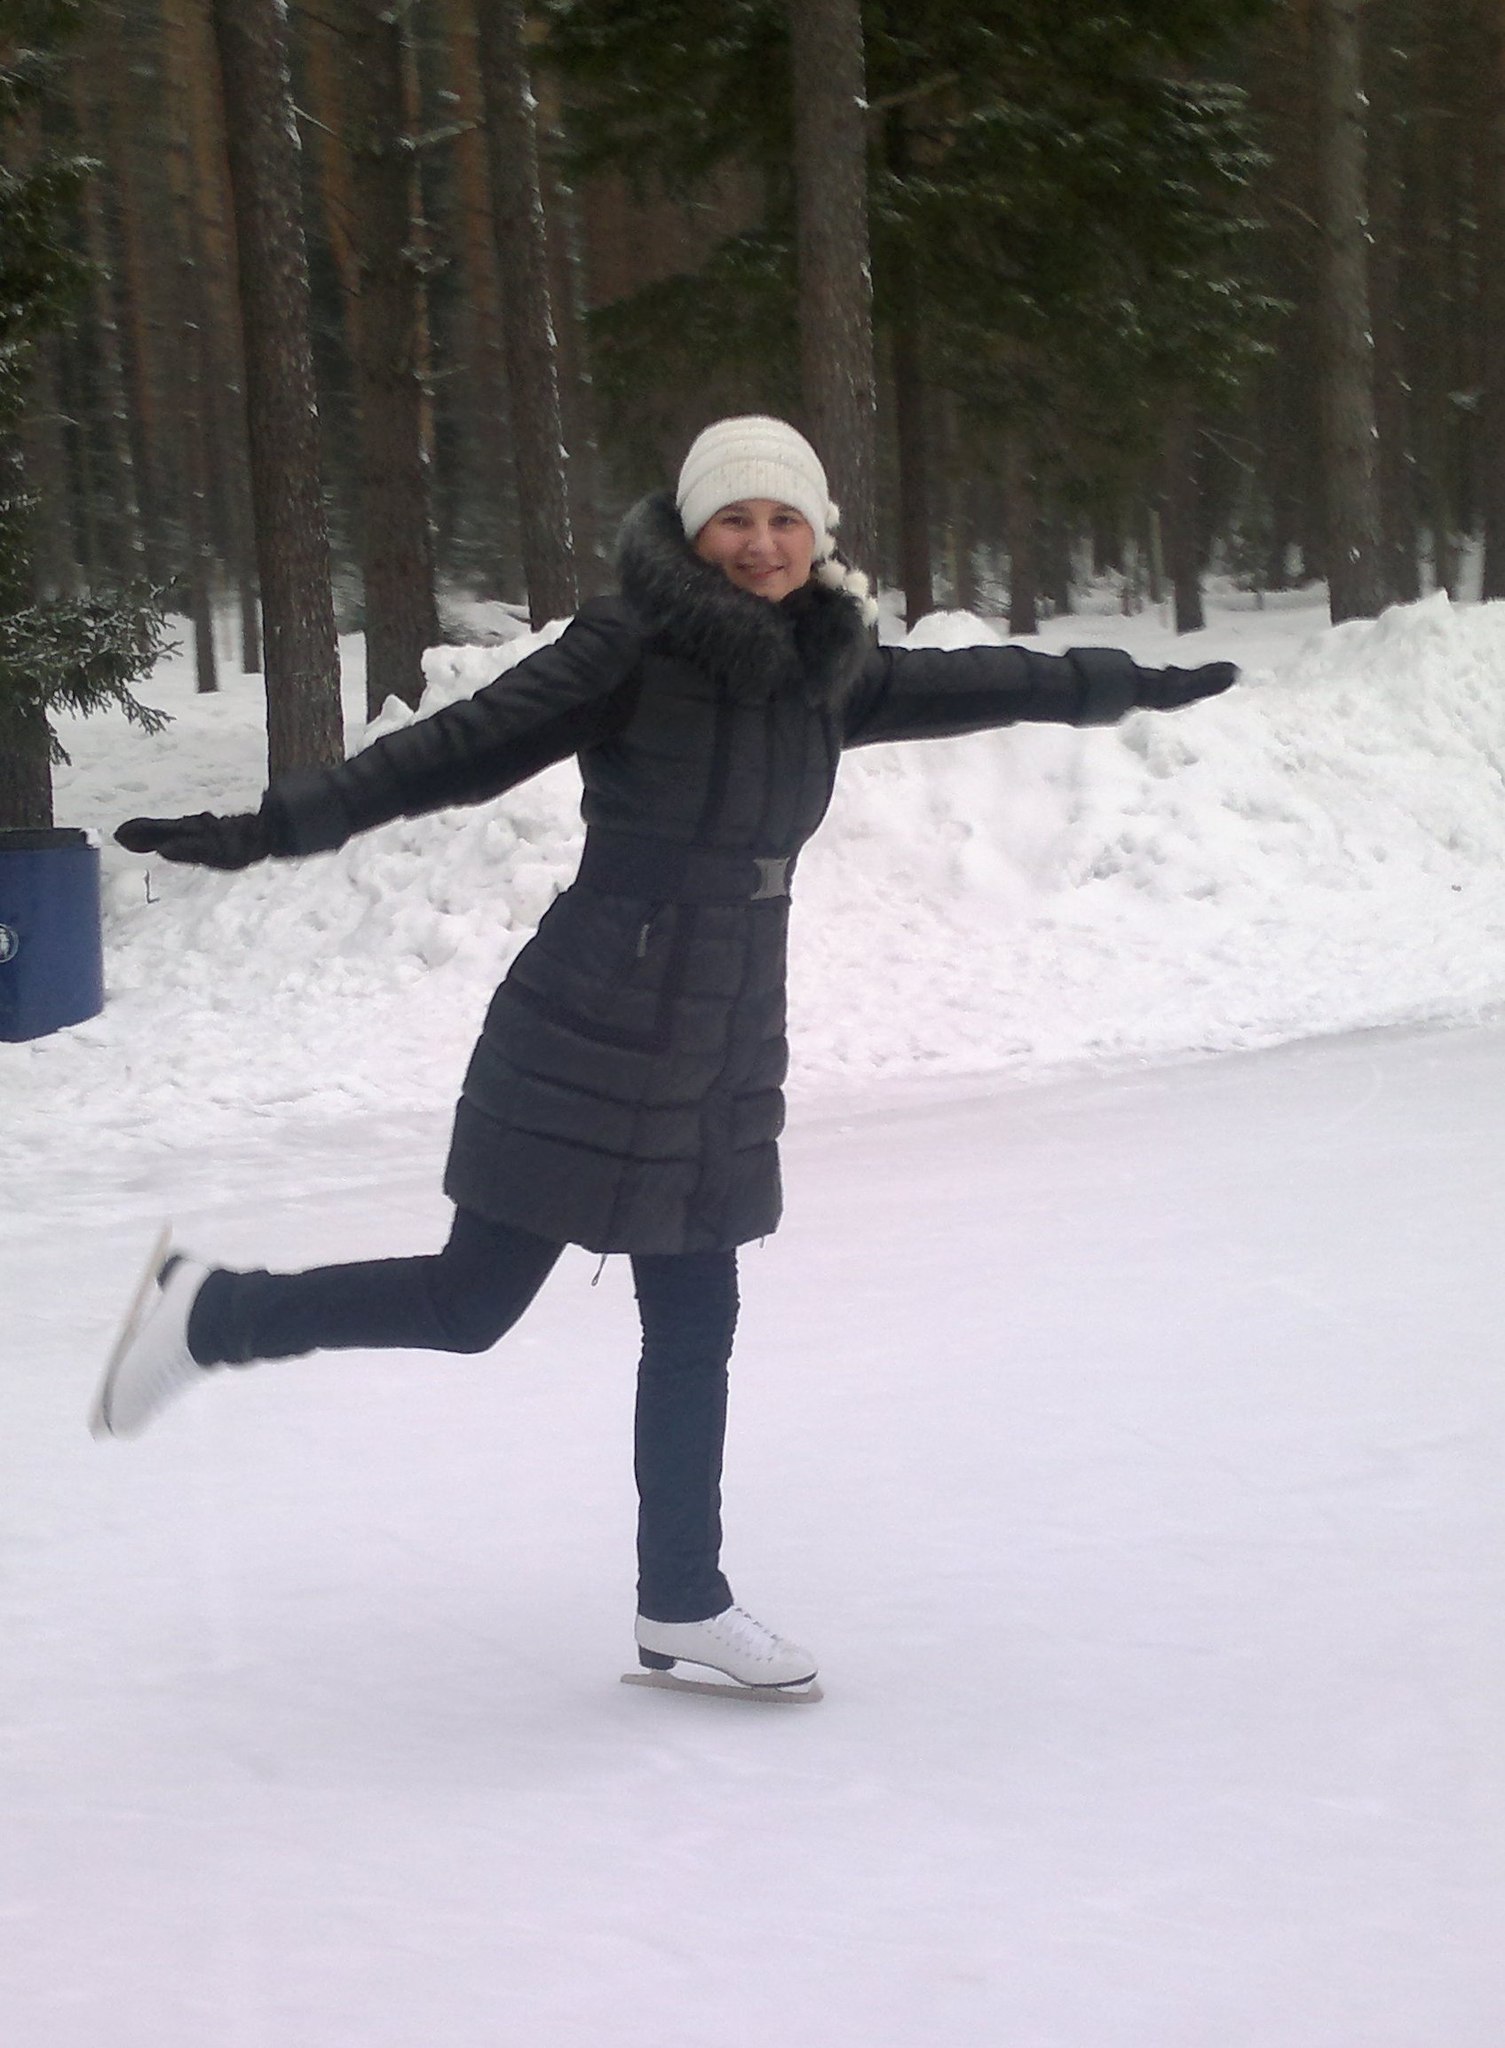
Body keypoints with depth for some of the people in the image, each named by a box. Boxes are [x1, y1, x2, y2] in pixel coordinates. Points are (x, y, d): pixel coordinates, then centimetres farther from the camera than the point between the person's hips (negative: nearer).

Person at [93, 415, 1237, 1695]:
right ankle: (211, 1313, 20)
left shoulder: (826, 671, 4)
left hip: (721, 1060, 6)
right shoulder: (629, 649, -15)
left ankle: (682, 1604, 24)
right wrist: (267, 831, -23)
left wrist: (1124, 687, 31)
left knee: (693, 1333, 12)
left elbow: (966, 685, 20)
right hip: (586, 1045, -6)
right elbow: (452, 751, -18)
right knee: (471, 1302, 0)